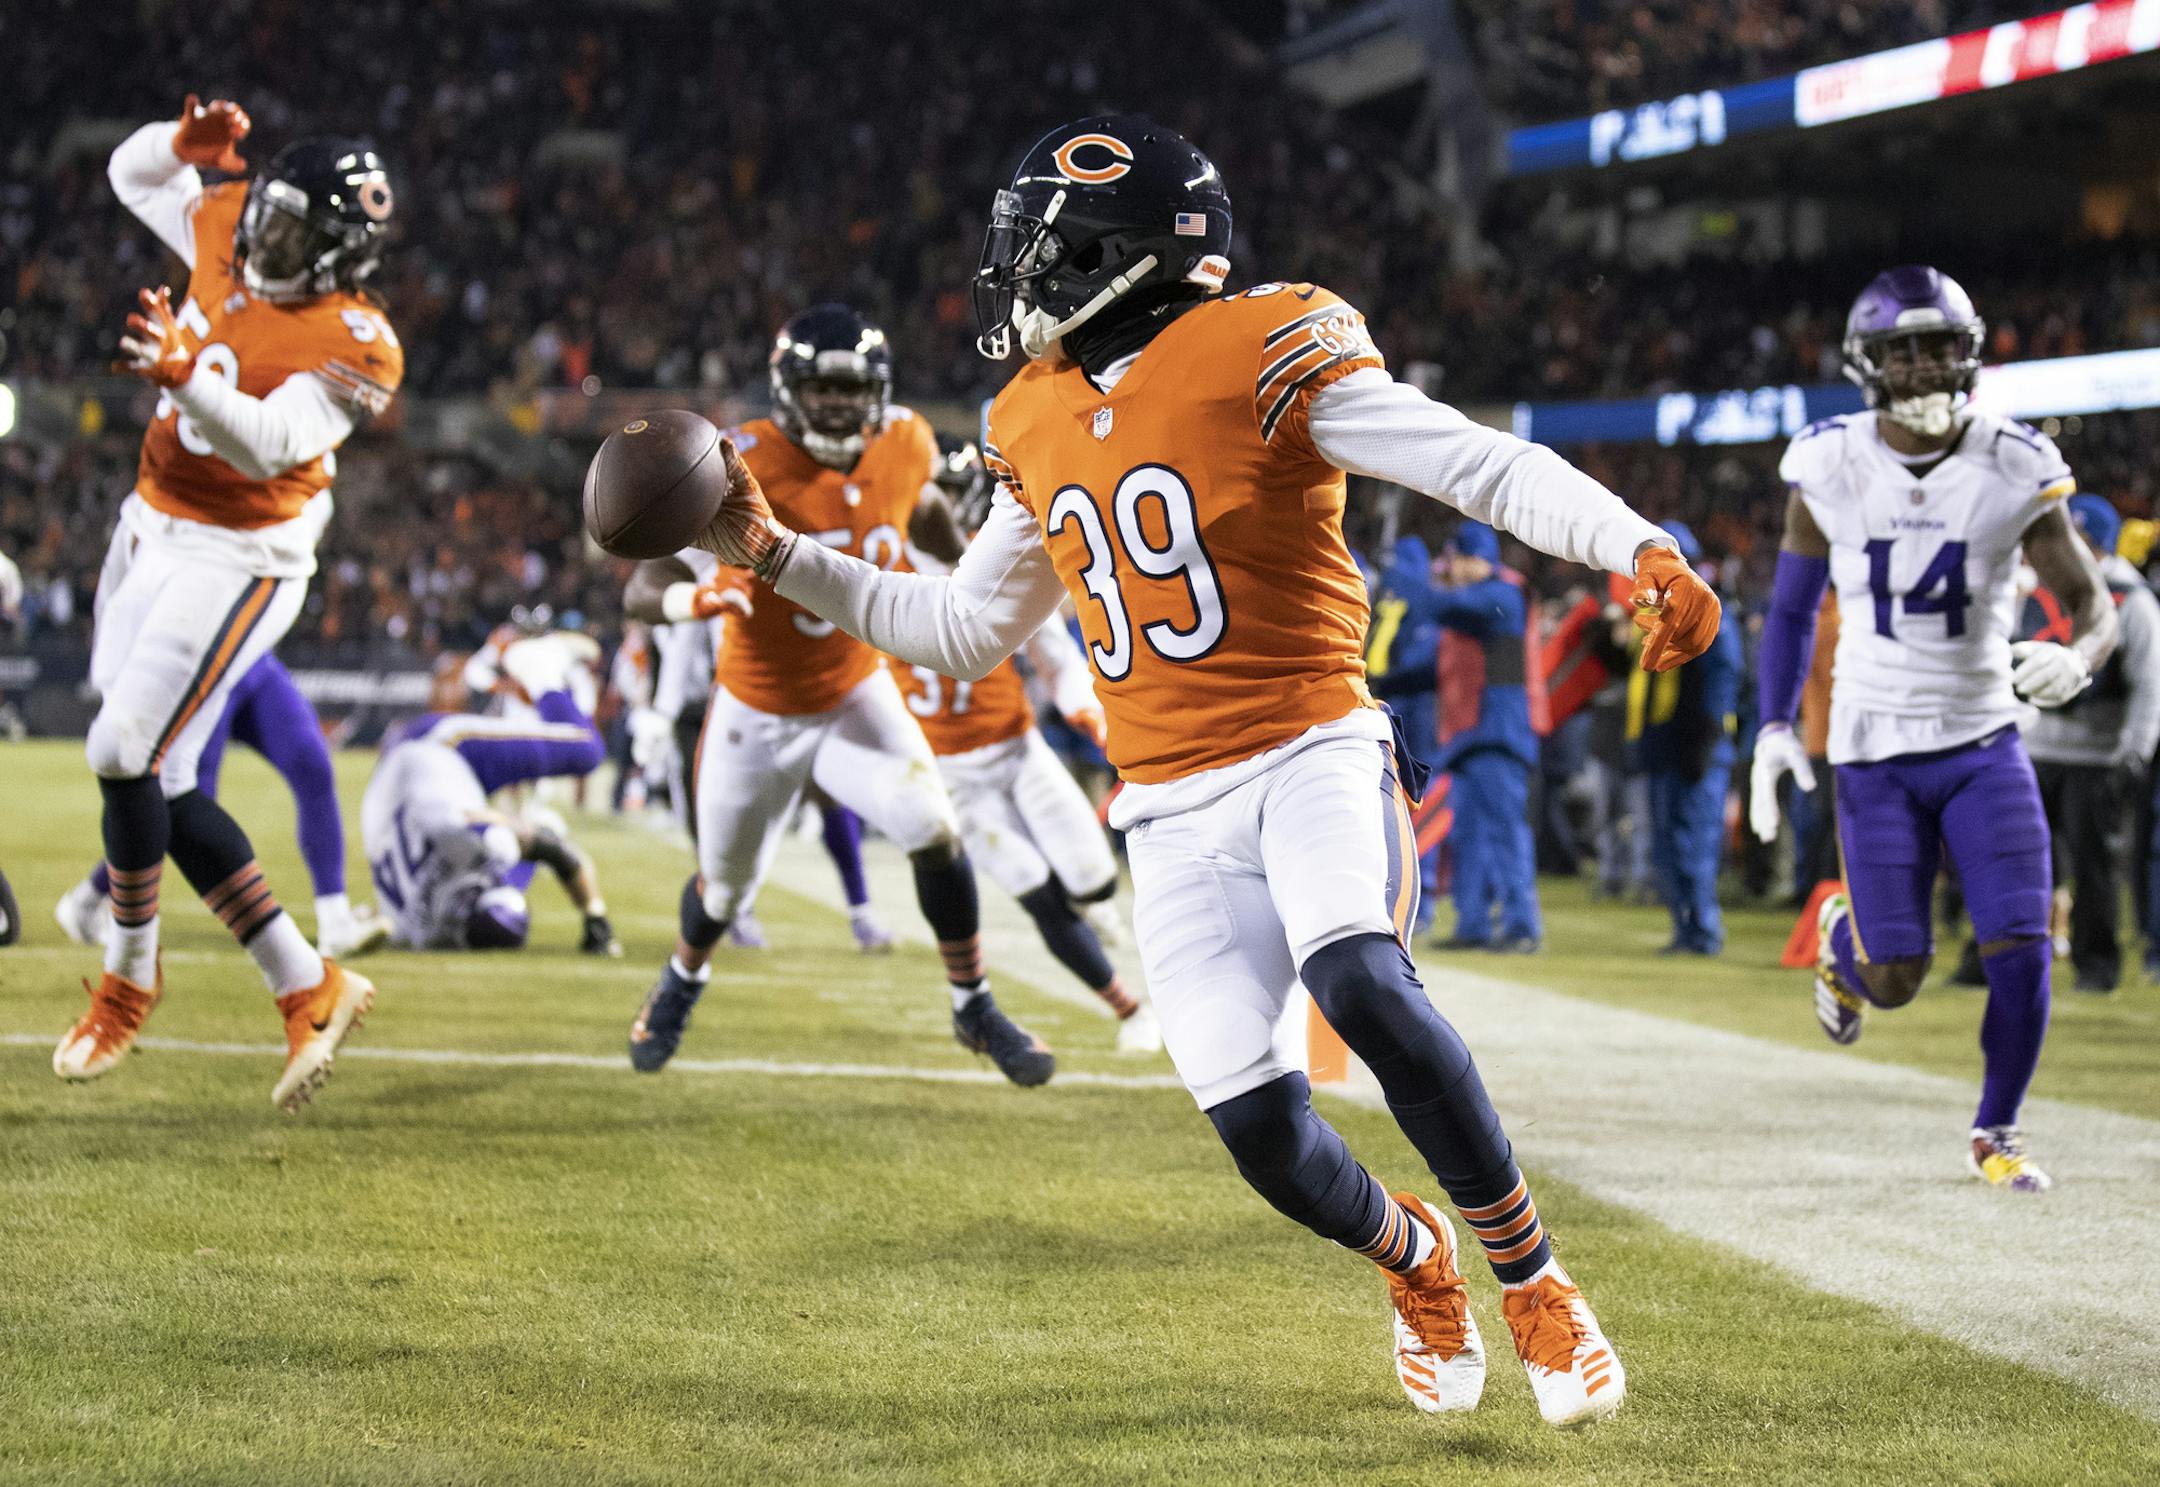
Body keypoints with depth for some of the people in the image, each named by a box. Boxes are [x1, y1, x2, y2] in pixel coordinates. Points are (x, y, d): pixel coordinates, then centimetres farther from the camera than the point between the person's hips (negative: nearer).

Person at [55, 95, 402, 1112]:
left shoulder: (354, 345, -20)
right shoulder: (225, 231, 1)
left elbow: (267, 444, -34)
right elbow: (132, 174, 18)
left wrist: (183, 373, -49)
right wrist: (186, 143, -4)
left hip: (235, 561, -8)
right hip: (153, 528, 8)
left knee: (125, 755, -14)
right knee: (163, 783, 6)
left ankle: (128, 980, 9)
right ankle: (308, 989, 9)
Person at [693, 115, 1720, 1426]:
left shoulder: (1261, 353, -7)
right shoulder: (1036, 427, 14)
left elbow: (1483, 467, -14)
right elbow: (965, 629, 25)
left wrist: (1640, 550, -29)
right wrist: (774, 555, 21)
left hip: (1312, 752, -5)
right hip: (1174, 814, 5)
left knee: (1361, 985, -33)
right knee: (1263, 1134, -7)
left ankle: (1533, 1282, -16)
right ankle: (1415, 1261, 27)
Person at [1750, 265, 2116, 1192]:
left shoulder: (2015, 471, -9)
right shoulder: (1830, 468, -7)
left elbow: (2094, 607, -5)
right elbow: (1791, 610, 6)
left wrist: (2076, 658, -28)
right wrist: (1774, 729, -4)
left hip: (1983, 741, 1)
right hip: (1875, 748, 0)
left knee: (2021, 950, -10)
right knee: (1896, 978, -3)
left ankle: (1996, 1134, 13)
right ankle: (1839, 937, 36)